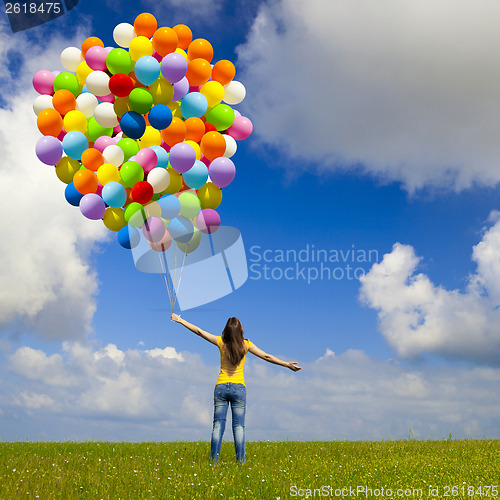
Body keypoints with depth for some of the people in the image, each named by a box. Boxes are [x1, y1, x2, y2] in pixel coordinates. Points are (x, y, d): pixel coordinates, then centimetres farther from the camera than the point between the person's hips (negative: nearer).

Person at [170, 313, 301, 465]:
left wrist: (180, 320, 14)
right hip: (238, 387, -1)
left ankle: (214, 459, 1)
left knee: (218, 424, 4)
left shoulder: (221, 342, -3)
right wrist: (287, 364, 0)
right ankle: (240, 461, -1)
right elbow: (267, 357, -6)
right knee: (239, 426, 2)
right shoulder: (246, 344, -6)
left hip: (221, 387, 1)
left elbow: (199, 331, 4)